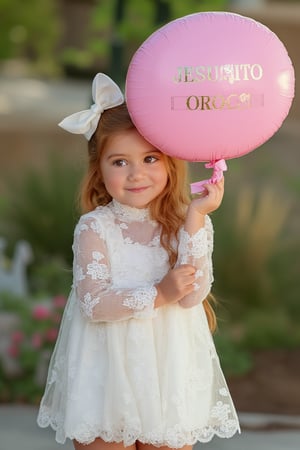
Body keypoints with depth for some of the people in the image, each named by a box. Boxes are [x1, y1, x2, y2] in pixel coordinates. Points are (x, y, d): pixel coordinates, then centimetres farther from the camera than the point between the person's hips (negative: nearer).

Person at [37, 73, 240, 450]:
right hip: (106, 373, -1)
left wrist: (195, 216, -22)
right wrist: (158, 294, -21)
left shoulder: (191, 223, -5)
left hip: (169, 374, 1)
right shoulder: (95, 227, -9)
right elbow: (93, 303, -16)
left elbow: (192, 296, -18)